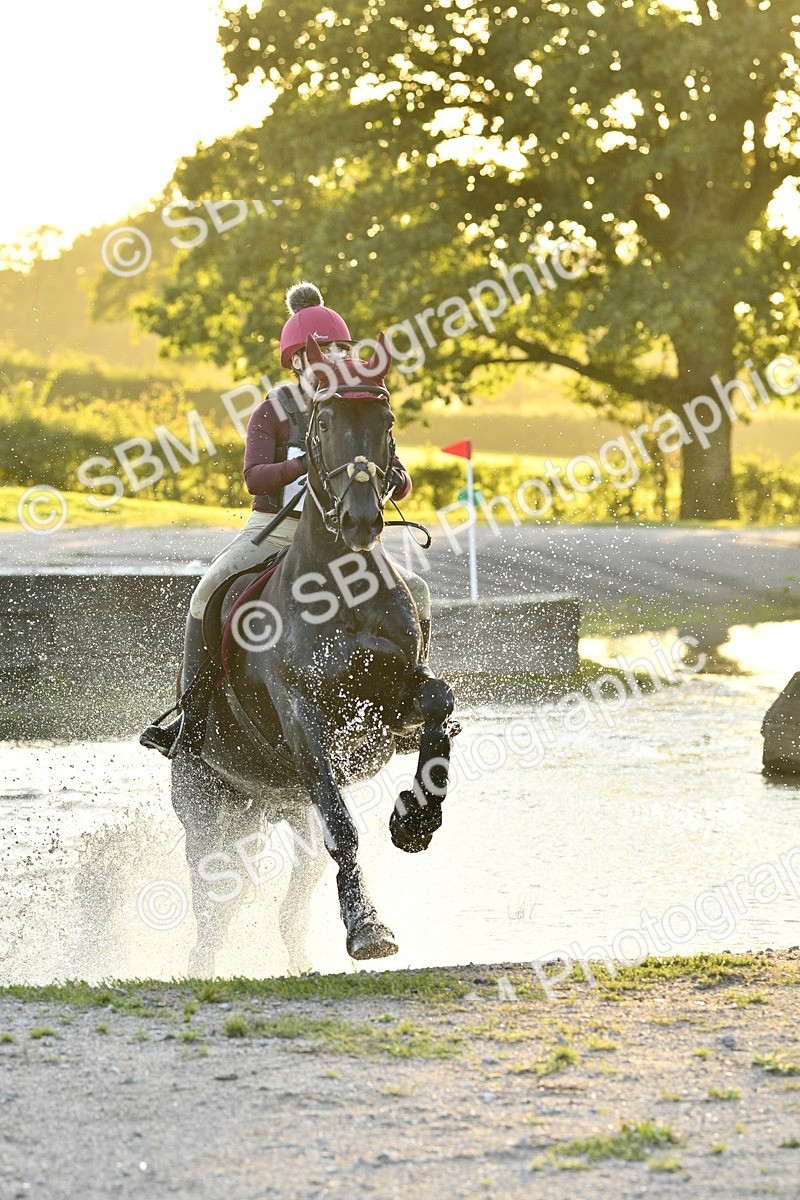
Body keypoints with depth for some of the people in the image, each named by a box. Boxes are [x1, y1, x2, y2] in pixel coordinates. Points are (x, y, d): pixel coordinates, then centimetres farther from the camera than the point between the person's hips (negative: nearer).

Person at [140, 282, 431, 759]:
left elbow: (401, 483, 5)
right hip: (274, 532, -3)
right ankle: (193, 718, -21)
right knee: (210, 590, -27)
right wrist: (309, 463, -34)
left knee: (416, 591, -16)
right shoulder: (274, 411, -3)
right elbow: (254, 477, -18)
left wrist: (390, 478, -20)